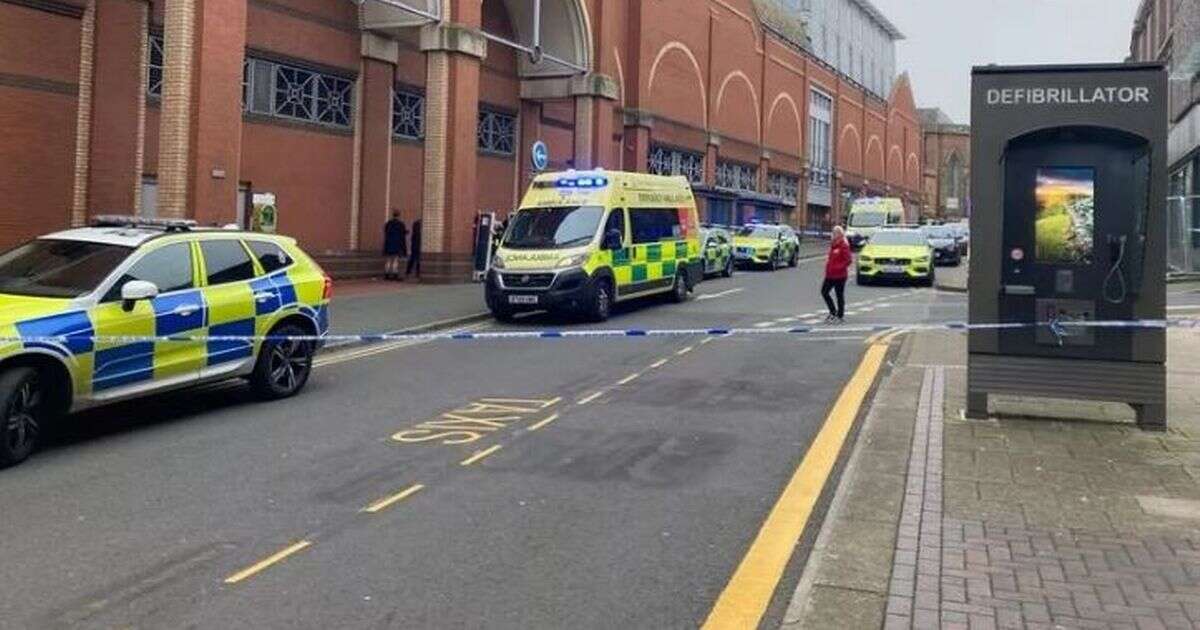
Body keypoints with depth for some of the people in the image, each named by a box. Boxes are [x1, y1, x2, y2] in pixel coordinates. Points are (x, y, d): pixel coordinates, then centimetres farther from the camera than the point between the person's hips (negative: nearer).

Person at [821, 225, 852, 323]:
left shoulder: (844, 246, -13)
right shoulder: (832, 244, 12)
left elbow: (849, 260, -19)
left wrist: (839, 267, -20)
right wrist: (827, 262, 9)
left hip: (839, 275, -9)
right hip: (830, 274, 9)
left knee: (840, 295, 1)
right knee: (824, 292, 10)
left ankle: (840, 316, 12)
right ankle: (833, 312, 23)